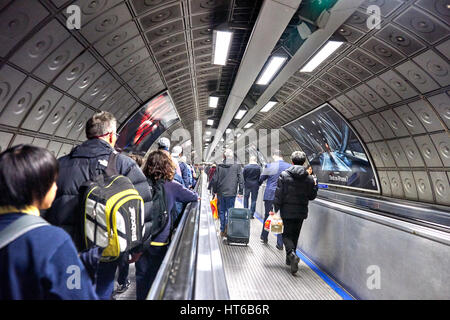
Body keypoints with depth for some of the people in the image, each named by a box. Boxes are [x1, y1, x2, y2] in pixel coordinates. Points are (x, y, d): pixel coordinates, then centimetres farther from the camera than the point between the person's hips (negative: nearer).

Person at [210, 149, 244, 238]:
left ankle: (222, 230, 18)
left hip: (221, 193, 2)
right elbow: (241, 180, -3)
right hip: (231, 193, -1)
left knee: (222, 211, 12)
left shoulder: (219, 167, 0)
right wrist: (241, 192, 3)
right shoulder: (237, 166, -3)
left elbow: (214, 180, 2)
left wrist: (214, 191, 13)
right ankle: (227, 227, -14)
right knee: (230, 210, 6)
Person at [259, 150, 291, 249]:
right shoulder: (289, 167, -4)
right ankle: (280, 244, 11)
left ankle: (264, 237, 30)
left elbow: (261, 179, 4)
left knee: (267, 216, 16)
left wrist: (259, 184, 25)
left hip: (270, 195, -1)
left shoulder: (269, 166, -9)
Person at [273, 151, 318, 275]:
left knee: (287, 234, 7)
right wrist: (315, 184, 19)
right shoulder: (309, 178, -1)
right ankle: (290, 260, 28)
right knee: (295, 235, 17)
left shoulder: (284, 175, -9)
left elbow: (279, 195, -11)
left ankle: (292, 254, -19)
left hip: (287, 211, -3)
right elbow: (312, 196, 5)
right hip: (301, 212, 3)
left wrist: (275, 209, -4)